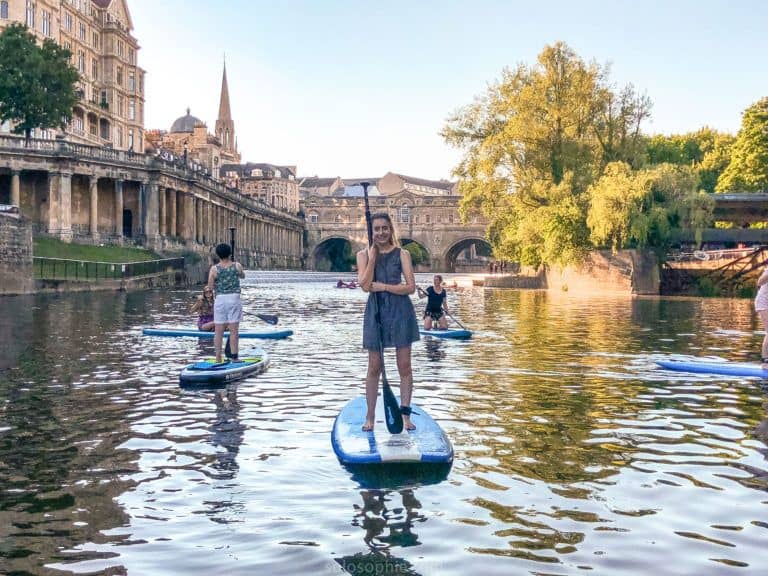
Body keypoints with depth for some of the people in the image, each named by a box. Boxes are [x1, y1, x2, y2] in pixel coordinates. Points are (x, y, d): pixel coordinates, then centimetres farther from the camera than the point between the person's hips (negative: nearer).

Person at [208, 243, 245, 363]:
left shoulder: (214, 269, -4)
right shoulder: (237, 266, -1)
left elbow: (210, 287, -1)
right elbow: (243, 276, 19)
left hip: (220, 299, 0)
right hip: (234, 299, 0)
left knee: (219, 331, 6)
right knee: (234, 330, 2)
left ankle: (218, 358, 8)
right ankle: (234, 357, 3)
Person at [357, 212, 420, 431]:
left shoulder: (402, 254, 1)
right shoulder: (364, 254, 3)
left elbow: (411, 287, -6)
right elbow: (365, 284, -12)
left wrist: (383, 286, -13)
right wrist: (373, 255, -13)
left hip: (401, 310, 0)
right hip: (376, 311, 0)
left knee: (404, 366, 3)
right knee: (374, 366, 5)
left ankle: (405, 415, 12)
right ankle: (370, 416, 14)